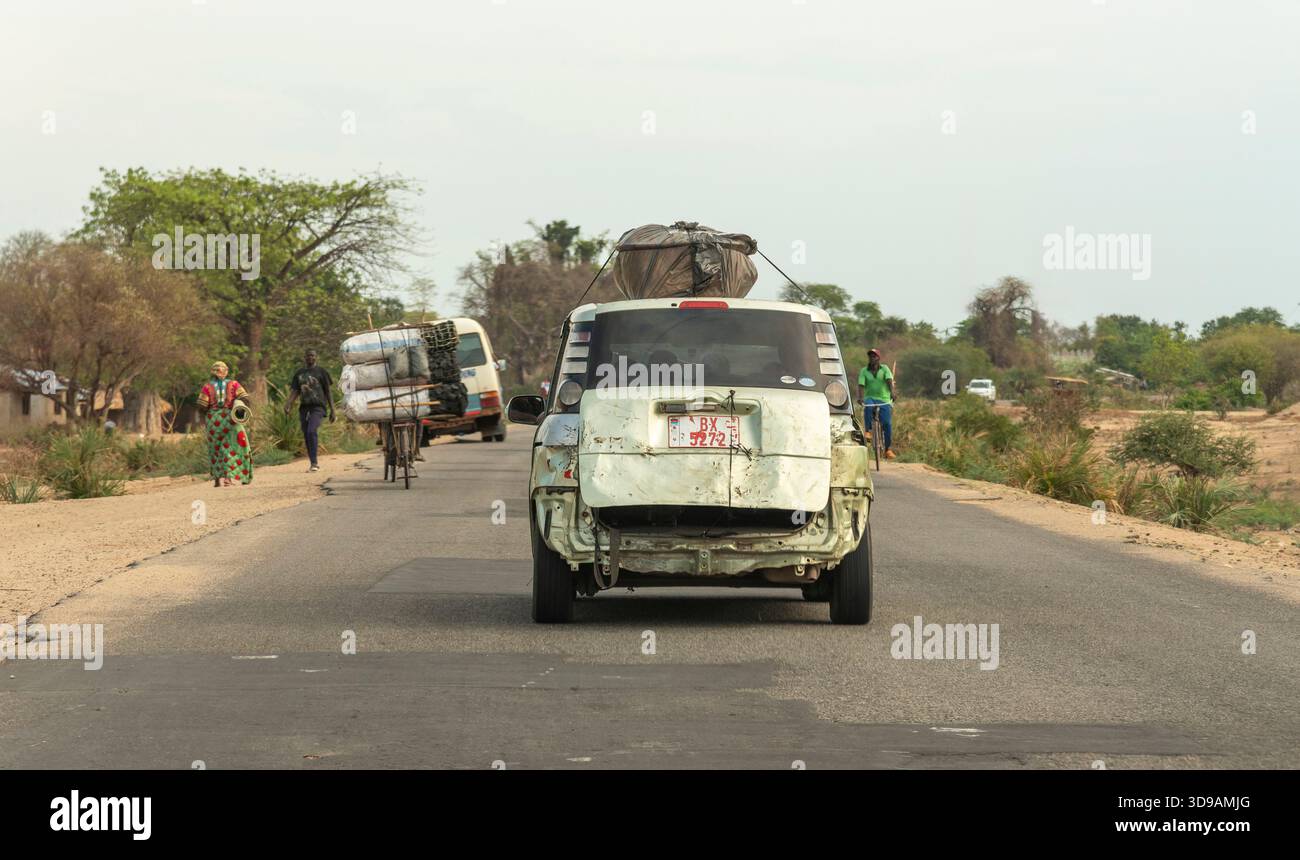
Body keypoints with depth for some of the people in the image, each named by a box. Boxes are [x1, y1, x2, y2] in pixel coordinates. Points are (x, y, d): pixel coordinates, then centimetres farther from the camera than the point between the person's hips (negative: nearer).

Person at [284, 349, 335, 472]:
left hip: (318, 407, -5)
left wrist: (332, 410, 1)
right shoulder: (299, 373, 14)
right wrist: (288, 404, -9)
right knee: (306, 436, 5)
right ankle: (314, 464, 16)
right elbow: (295, 392, 10)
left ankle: (314, 463, -24)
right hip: (304, 407, 5)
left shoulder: (321, 372, 4)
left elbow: (328, 392, 5)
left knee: (312, 431, -23)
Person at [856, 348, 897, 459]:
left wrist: (892, 392, -34)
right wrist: (860, 397, -29)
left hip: (884, 400, 0)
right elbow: (861, 385, -10)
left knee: (887, 423, -10)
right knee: (868, 406, -37)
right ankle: (868, 431, -28)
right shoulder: (864, 371, 3)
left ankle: (888, 449, 2)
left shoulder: (884, 369, 3)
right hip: (870, 398, 0)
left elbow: (889, 381, -14)